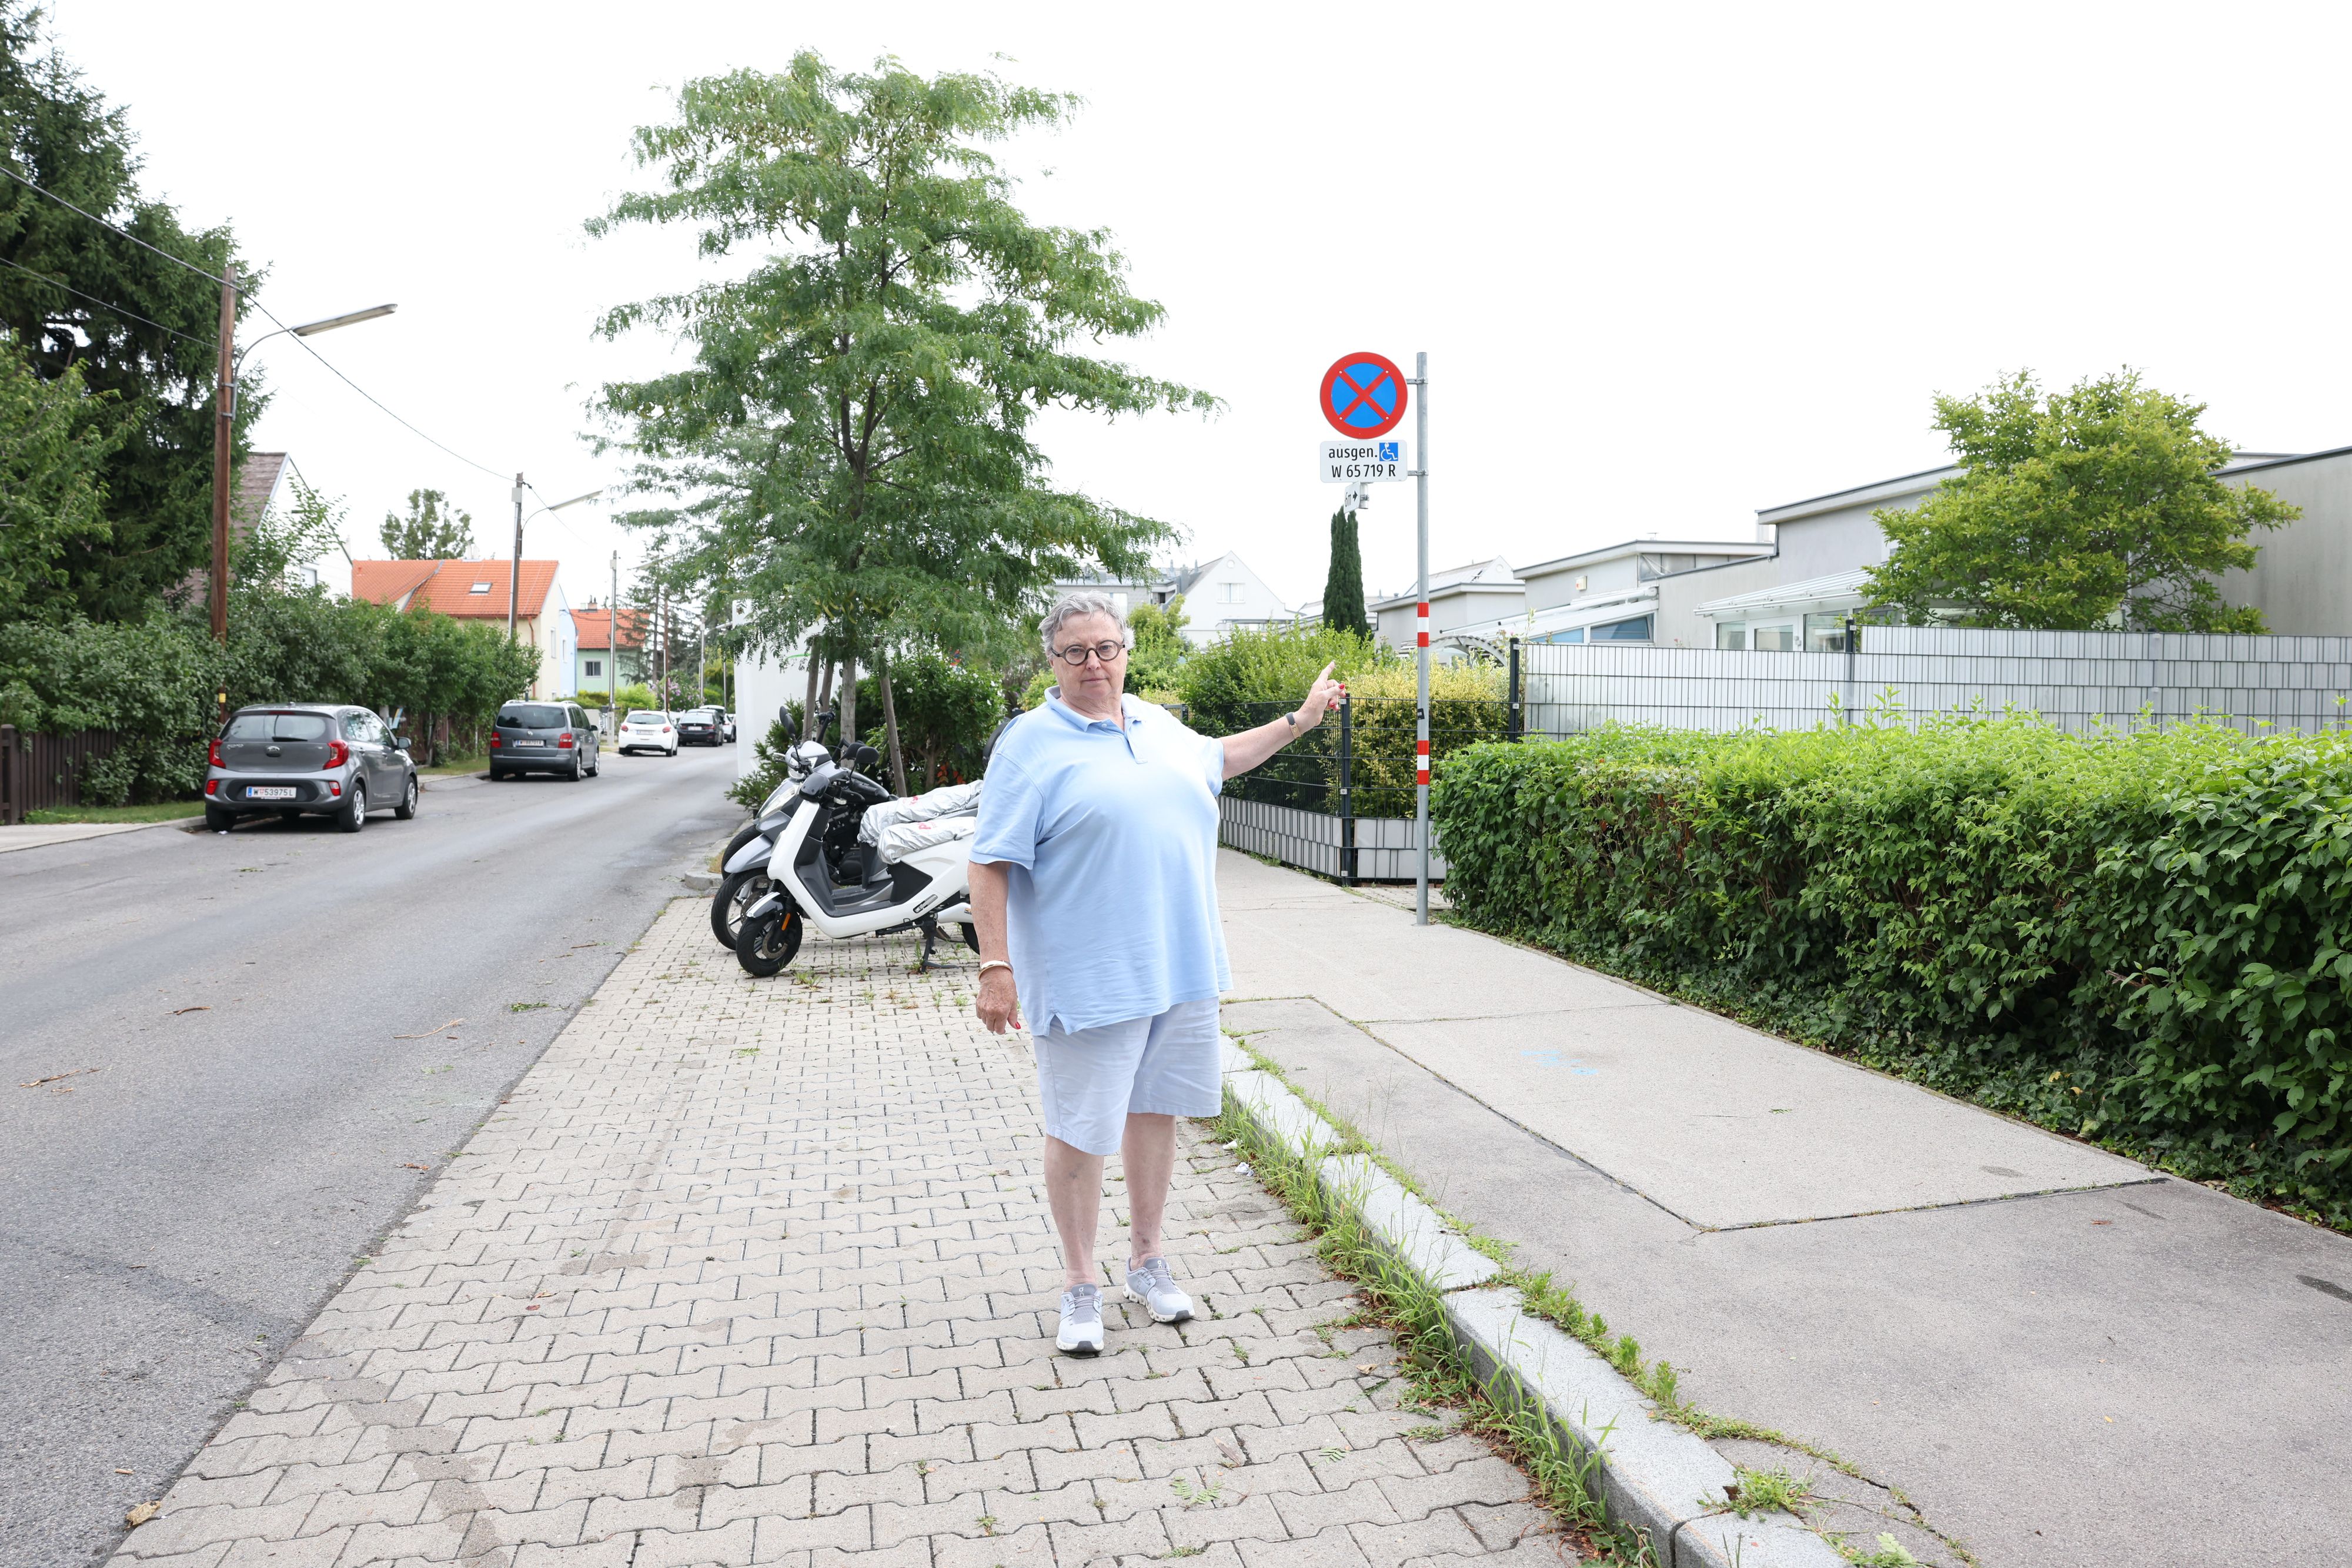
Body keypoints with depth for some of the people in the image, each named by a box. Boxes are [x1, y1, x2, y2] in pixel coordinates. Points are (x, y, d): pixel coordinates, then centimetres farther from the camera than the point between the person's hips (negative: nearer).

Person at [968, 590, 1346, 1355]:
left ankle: (1148, 1257, 34)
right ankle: (1080, 1284, 22)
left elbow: (1216, 758, 33)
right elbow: (992, 864, -11)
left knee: (1155, 1108, 16)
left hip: (1180, 967, 6)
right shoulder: (1032, 742, -8)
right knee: (1079, 1128, 4)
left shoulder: (1156, 724, 12)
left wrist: (1298, 721, 34)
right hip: (1088, 976, -6)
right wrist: (996, 966, -17)